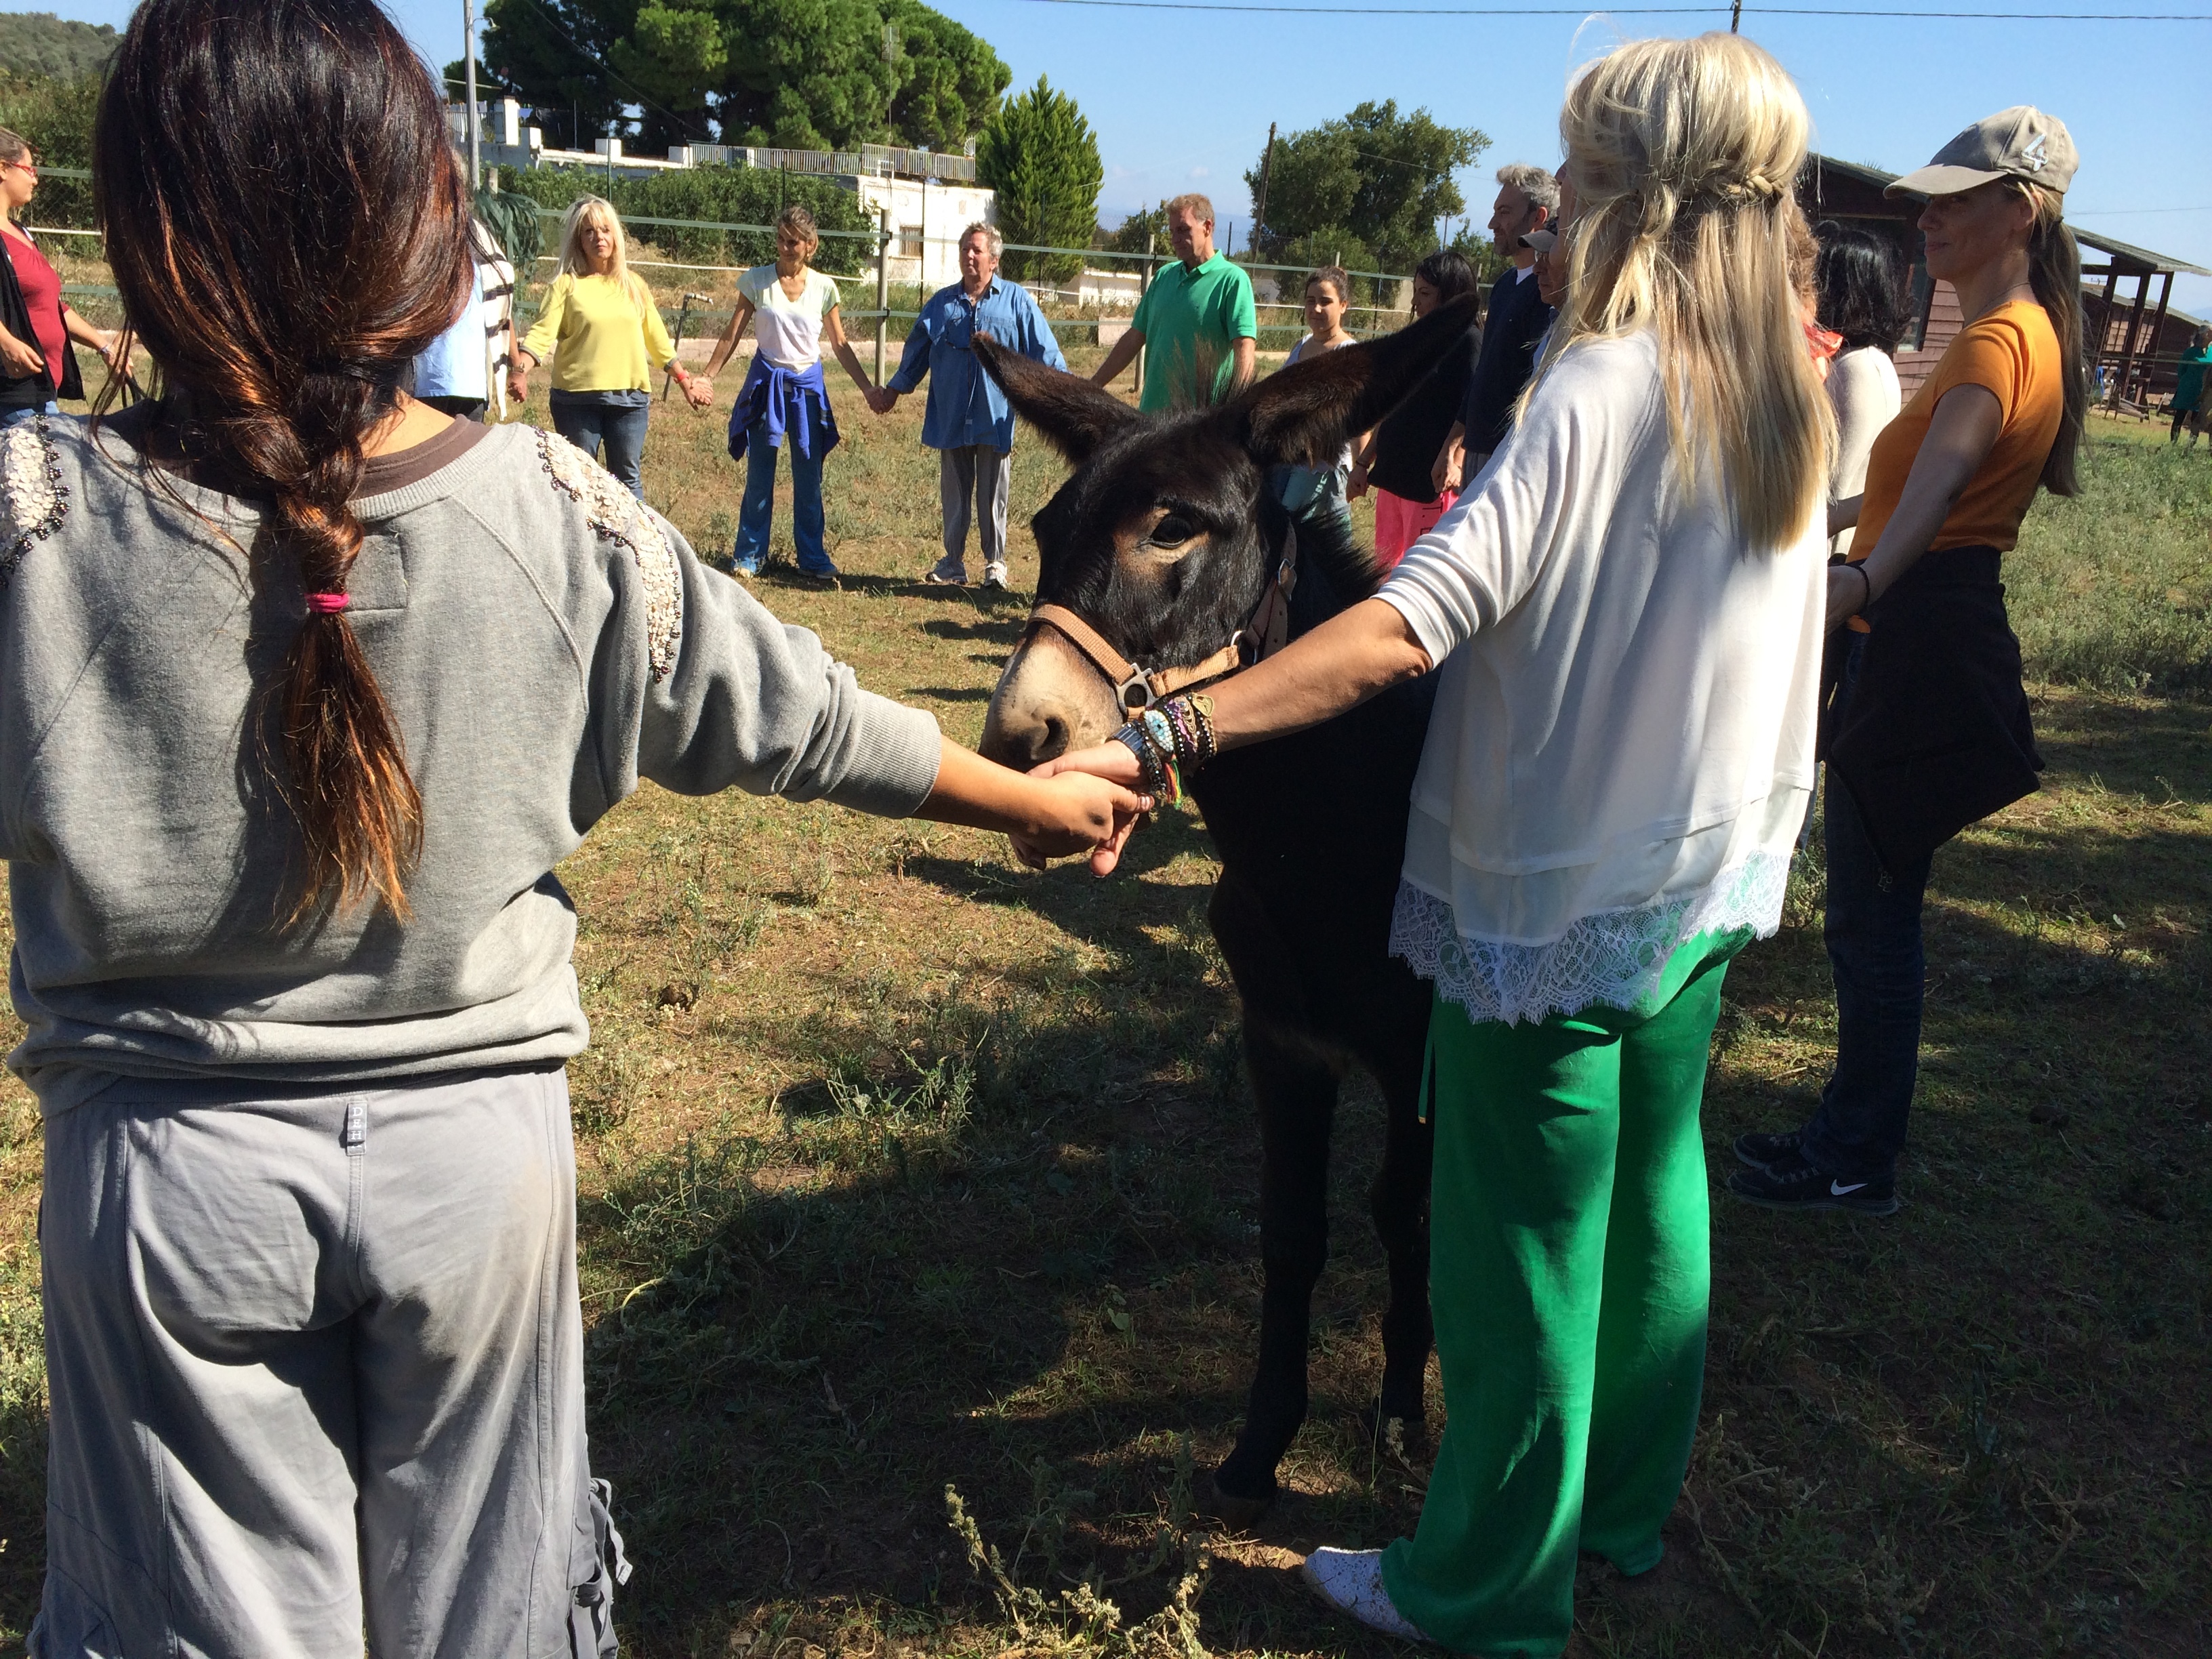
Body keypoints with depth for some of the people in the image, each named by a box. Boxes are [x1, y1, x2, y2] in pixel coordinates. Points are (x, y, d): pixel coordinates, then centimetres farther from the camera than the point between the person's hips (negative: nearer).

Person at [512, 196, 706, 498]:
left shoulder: (633, 285, 11)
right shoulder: (567, 284, 1)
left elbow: (657, 340, 17)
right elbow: (542, 334, -10)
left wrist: (686, 383, 18)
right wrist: (520, 371, -27)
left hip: (630, 398, 2)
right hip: (577, 398, -2)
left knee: (628, 479, 6)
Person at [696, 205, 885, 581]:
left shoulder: (823, 288, 0)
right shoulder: (757, 280, -3)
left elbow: (840, 345, 8)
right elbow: (732, 334, 1)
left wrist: (867, 387, 3)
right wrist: (707, 377, -6)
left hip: (807, 385, 1)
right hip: (767, 381, -1)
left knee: (809, 478, 4)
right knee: (759, 476, 3)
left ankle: (812, 558, 13)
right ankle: (749, 555, 15)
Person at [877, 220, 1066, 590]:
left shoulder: (1016, 301, 4)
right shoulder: (941, 303, 12)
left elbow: (1044, 352, 3)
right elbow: (916, 352, 21)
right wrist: (892, 392, 22)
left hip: (995, 418, -3)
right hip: (950, 418, 3)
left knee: (993, 496, 2)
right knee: (953, 495, 8)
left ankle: (995, 564, 13)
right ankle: (953, 563, 18)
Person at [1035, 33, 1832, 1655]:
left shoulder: (1595, 388, -23)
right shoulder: (1796, 401, 2)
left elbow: (1412, 623, -34)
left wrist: (1169, 734, -39)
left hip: (1554, 899, -8)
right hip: (1715, 884, 8)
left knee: (1522, 1256, 7)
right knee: (1655, 1198, 22)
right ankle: (1629, 1508, 42)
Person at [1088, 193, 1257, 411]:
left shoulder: (1231, 280, -5)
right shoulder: (1163, 276, 14)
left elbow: (1245, 347, -15)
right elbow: (1134, 338, 18)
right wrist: (1093, 386, 16)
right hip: (1153, 411, 6)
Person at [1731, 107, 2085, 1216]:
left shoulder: (1996, 339, -14)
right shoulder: (2025, 332, 19)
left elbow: (1942, 471, -34)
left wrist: (1861, 579, -50)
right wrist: (1832, 514, 43)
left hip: (1924, 634, -11)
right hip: (1927, 633, 11)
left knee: (1870, 910, -3)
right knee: (1870, 904, 15)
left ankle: (1856, 1164, 8)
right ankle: (1853, 1132, 26)